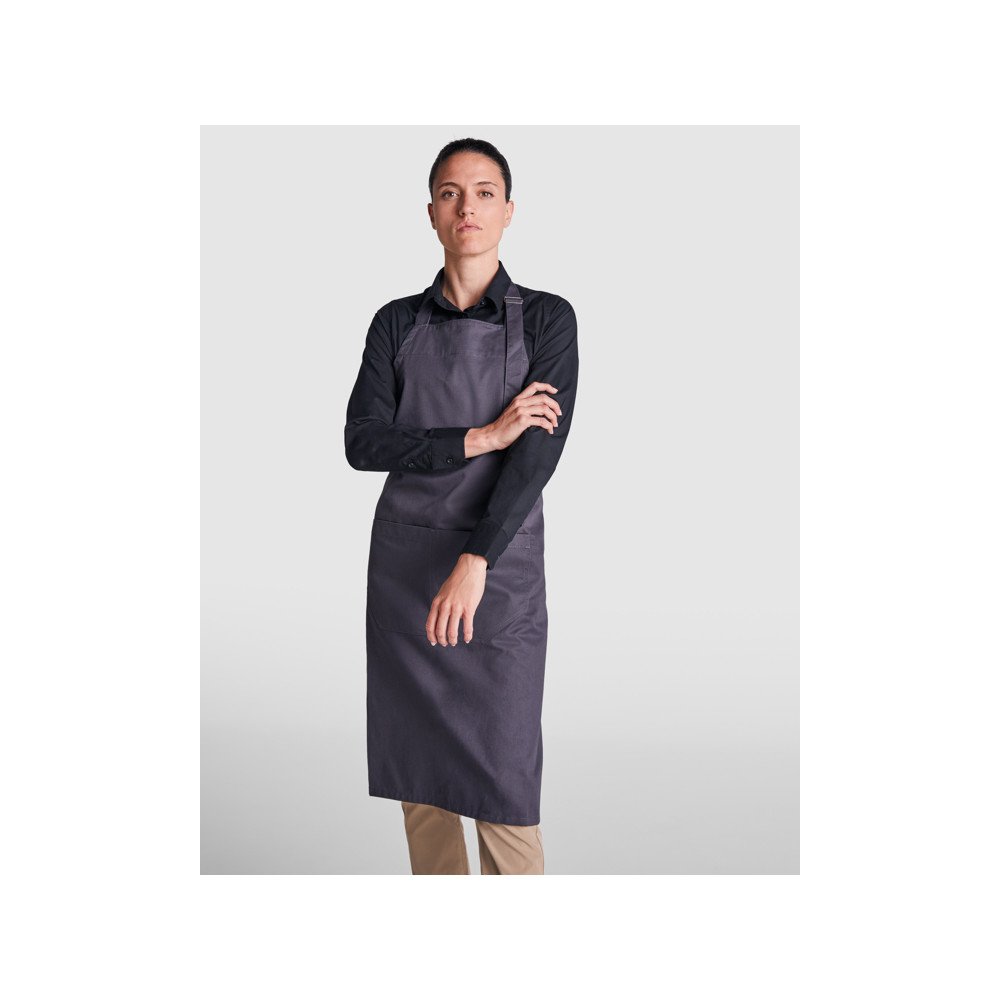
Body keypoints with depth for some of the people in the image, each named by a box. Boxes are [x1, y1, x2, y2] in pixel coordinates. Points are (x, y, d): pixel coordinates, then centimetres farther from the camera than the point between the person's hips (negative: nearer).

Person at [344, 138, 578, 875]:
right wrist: (481, 438, -15)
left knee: (501, 776, -5)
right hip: (404, 562, 3)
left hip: (501, 564, -3)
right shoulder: (398, 322, 6)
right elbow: (363, 442, -4)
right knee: (418, 769, 8)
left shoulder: (546, 318, -2)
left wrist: (474, 565, -23)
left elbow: (541, 451, -13)